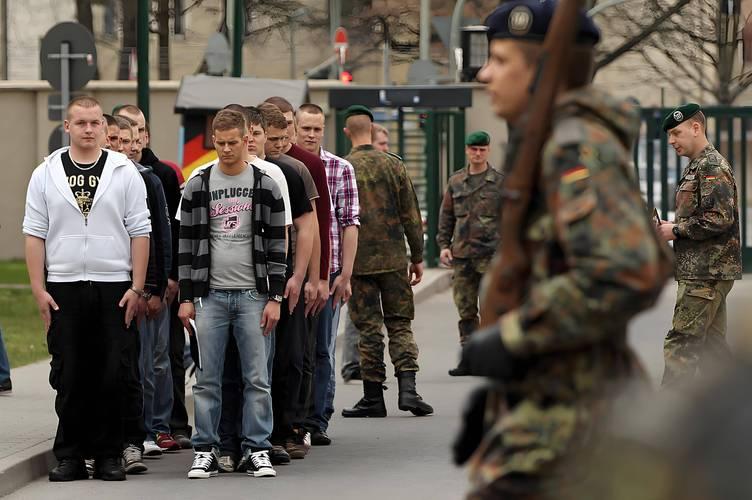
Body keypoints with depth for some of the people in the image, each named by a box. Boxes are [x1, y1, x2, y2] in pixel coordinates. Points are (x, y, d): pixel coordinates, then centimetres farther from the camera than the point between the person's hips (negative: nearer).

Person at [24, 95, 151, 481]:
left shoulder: (125, 173, 5)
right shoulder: (46, 174, 8)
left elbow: (140, 232, 3)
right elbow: (34, 234, 6)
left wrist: (136, 287, -4)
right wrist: (39, 289, -1)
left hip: (114, 289, -1)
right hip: (63, 289, 1)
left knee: (112, 377, 0)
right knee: (68, 376, 2)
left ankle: (108, 455, 7)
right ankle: (69, 456, 8)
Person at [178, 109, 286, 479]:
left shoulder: (266, 186, 4)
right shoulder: (197, 186, 6)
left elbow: (277, 244, 4)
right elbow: (187, 244, 7)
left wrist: (274, 297, -2)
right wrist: (186, 298, 2)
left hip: (253, 295, -1)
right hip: (210, 295, 1)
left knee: (257, 378, 0)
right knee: (207, 379, 2)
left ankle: (257, 449, 7)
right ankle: (206, 451, 8)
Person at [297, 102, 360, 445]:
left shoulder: (340, 169, 4)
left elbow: (350, 223, 2)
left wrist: (345, 274, -5)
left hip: (327, 272, 0)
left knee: (322, 350, 4)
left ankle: (317, 421, 8)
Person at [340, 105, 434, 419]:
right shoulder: (394, 165, 0)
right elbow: (411, 216, 1)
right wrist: (417, 257, 9)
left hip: (357, 261, -1)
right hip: (394, 258, 1)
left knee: (368, 329, 4)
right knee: (399, 324, 8)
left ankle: (373, 397, 6)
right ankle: (407, 389, -6)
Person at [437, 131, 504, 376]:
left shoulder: (500, 181, 2)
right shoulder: (456, 181, 12)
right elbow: (446, 216, 16)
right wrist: (444, 245, 6)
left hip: (490, 254, -4)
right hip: (461, 254, 4)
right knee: (465, 309, 6)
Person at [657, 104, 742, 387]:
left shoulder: (713, 167, -12)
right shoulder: (695, 168, 20)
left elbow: (720, 218, -22)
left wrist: (676, 231, -14)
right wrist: (671, 229, 8)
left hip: (707, 274, -10)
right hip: (705, 271, 10)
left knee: (680, 343, -12)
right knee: (711, 344, 11)